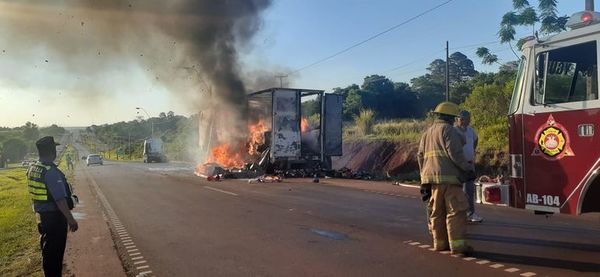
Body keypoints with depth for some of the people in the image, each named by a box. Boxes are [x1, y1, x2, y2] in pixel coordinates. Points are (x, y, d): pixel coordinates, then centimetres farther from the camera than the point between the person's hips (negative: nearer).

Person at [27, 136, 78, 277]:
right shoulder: (51, 172, -24)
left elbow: (39, 192, 13)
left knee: (47, 249, 22)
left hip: (41, 215, 9)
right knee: (55, 252, 3)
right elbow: (60, 199, -26)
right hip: (54, 217, -9)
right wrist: (70, 219, -21)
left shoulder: (32, 168, 4)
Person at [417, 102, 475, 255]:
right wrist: (468, 169, -8)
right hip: (448, 176, -9)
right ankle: (457, 244, -12)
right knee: (456, 210, -8)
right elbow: (455, 153, -15)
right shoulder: (448, 129, -5)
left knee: (437, 211, 12)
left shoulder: (427, 132, 21)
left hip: (431, 175, 9)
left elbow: (420, 155, 20)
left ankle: (440, 242, 16)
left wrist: (425, 176, 23)